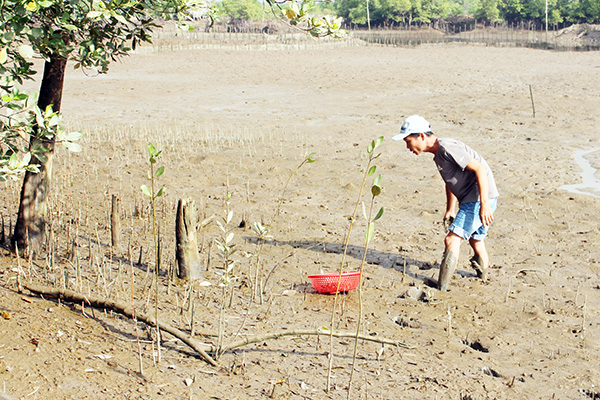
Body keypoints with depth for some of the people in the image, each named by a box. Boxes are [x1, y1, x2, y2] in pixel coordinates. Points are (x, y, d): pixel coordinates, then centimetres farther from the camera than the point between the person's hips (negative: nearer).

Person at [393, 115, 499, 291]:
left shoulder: (447, 147, -19)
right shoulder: (438, 154, 13)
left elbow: (480, 169, -23)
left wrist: (484, 204, -28)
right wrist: (450, 209, 29)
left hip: (481, 198, -10)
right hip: (470, 199, 10)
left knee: (452, 240, -14)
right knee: (476, 241, 25)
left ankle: (441, 290, -12)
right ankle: (483, 278, 43)